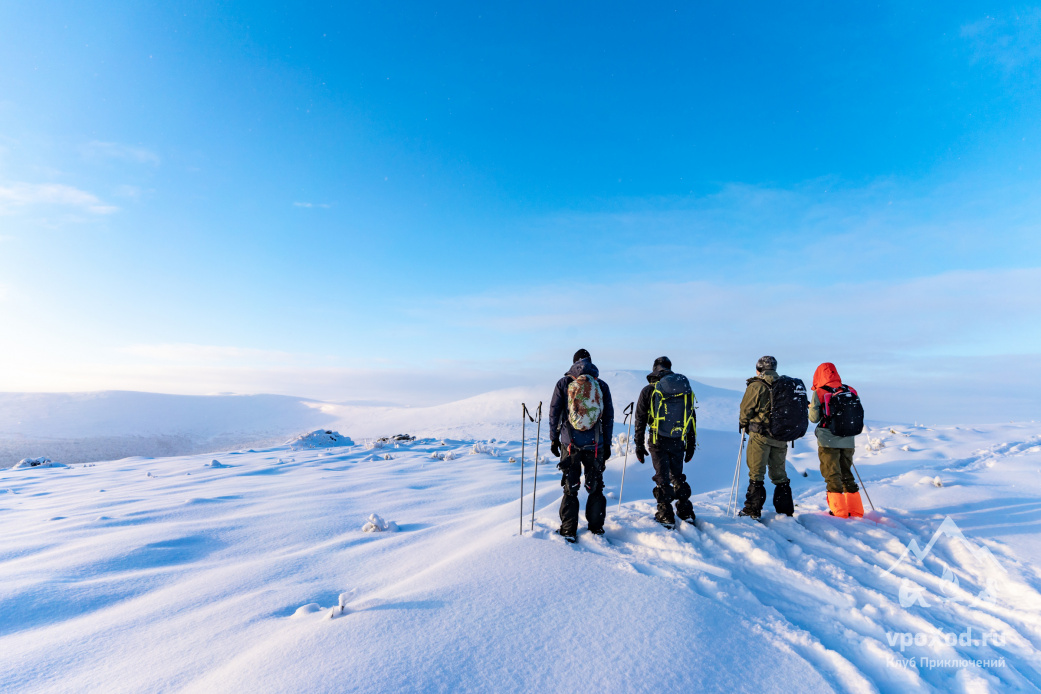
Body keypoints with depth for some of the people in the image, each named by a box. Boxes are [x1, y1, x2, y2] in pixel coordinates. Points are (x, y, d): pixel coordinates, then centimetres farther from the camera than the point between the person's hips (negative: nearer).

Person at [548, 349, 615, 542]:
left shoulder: (563, 383, -1)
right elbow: (609, 416, 4)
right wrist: (607, 443, 11)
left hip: (569, 444, -1)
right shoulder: (602, 385, 1)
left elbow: (554, 412, -1)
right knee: (595, 487, 15)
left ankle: (569, 531, 14)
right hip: (595, 445, 1)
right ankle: (596, 528, 23)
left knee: (570, 488, 9)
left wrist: (554, 438, 7)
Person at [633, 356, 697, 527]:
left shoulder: (649, 390, -3)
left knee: (662, 478, 6)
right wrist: (691, 445, 15)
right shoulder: (685, 388, 7)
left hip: (658, 441, -3)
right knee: (677, 476, 18)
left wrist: (639, 445, 4)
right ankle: (686, 513, 24)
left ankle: (666, 517, 11)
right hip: (679, 442, 3)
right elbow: (692, 419, 9)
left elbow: (640, 420, -3)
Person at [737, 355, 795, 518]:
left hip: (761, 434, -6)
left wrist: (743, 424, 13)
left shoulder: (756, 386, -11)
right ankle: (785, 509, 24)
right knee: (779, 473, 16)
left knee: (756, 474, 0)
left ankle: (753, 510, 3)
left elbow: (746, 409, -6)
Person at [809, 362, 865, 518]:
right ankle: (855, 510, 23)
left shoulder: (819, 393, -8)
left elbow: (814, 418, -4)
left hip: (828, 442, -5)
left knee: (832, 475, 5)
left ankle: (839, 512, 7)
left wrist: (810, 407, 15)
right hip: (848, 441, 5)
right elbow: (859, 416, 10)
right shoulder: (851, 391, 4)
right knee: (847, 474, 17)